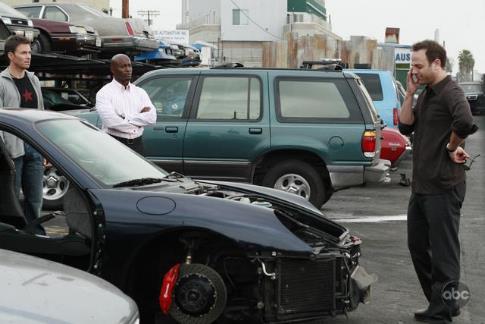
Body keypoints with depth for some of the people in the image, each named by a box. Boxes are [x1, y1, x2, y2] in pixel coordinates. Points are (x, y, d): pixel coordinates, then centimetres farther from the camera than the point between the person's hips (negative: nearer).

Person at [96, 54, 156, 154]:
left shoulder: (140, 92, 12)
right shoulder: (104, 93, -3)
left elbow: (152, 117, -2)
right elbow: (110, 121, -18)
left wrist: (126, 118, -10)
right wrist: (139, 119, -7)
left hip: (137, 145, 5)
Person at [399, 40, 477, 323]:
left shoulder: (450, 92, -15)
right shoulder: (426, 95, 15)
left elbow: (465, 123, -33)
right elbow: (406, 126, 8)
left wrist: (452, 147, -17)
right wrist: (410, 94, 1)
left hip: (443, 187, -10)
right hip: (421, 186, 10)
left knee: (443, 251, -1)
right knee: (418, 246, 17)